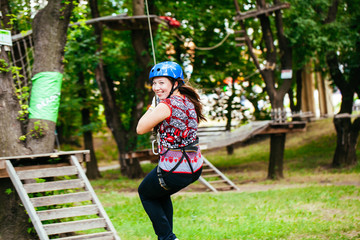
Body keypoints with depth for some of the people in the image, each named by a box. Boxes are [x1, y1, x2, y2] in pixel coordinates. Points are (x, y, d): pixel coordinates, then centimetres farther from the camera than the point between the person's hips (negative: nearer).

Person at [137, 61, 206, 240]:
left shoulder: (165, 106, -20)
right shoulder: (188, 101, 6)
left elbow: (140, 129, -10)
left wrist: (152, 107, -1)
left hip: (173, 170, -8)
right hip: (195, 167, 8)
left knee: (145, 193, 21)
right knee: (161, 193, 34)